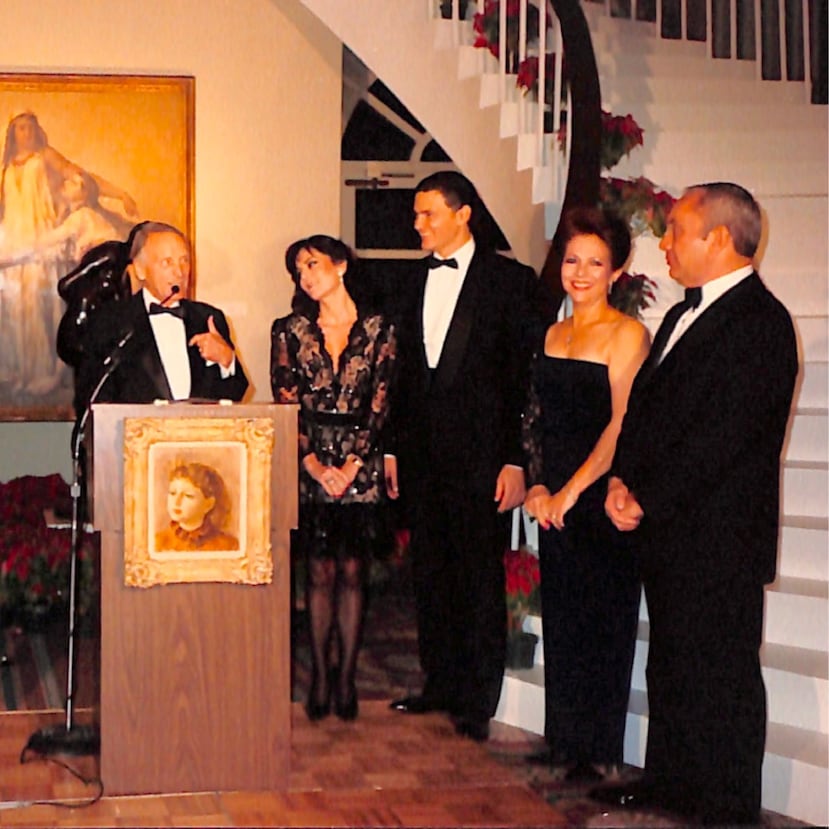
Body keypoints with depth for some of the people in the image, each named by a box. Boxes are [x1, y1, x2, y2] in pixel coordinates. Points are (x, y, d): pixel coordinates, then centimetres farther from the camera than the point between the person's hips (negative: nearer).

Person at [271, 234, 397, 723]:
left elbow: (379, 404, -2)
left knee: (353, 572, 2)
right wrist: (315, 465, -9)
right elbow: (286, 404, 1)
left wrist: (351, 465, -10)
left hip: (361, 465, -1)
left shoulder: (379, 330, 3)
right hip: (309, 465, 1)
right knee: (320, 572, 1)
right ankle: (321, 676, 10)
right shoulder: (290, 331, 6)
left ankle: (347, 677, 9)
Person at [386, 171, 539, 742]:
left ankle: (478, 702, 7)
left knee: (481, 578, -1)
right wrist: (394, 447, 11)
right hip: (423, 454, 6)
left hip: (480, 455, -6)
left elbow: (525, 375, -8)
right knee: (431, 574, 12)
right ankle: (441, 685, 24)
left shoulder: (510, 281, -5)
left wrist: (516, 460, -13)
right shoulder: (416, 282, 14)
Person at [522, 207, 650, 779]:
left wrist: (570, 492, -16)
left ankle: (599, 751, 14)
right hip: (555, 500, 7)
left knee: (602, 622, 2)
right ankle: (564, 741, 23)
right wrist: (538, 485, 1)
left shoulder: (627, 334, -10)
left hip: (602, 498, -6)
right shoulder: (555, 334, 12)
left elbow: (622, 426, -15)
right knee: (561, 619, 12)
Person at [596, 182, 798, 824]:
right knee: (670, 664, 18)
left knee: (720, 675, 0)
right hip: (666, 531, 9)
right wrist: (622, 480, -1)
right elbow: (645, 404, 15)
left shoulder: (759, 322, -16)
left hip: (717, 537, -9)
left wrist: (647, 504, -16)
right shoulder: (685, 314, 16)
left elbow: (723, 436, -21)